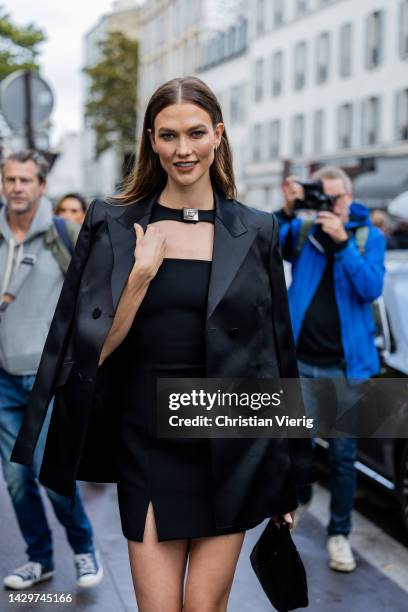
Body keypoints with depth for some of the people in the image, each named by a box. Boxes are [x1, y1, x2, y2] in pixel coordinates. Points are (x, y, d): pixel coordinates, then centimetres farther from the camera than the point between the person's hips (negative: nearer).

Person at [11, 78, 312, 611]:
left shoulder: (256, 231, 3)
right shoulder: (112, 225, 0)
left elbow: (279, 351, 6)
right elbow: (94, 348, -4)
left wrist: (287, 473, 8)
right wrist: (143, 271, -17)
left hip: (234, 444, 1)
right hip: (148, 441, 0)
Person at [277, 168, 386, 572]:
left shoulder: (370, 238, 1)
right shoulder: (302, 232, 3)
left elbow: (371, 289, -13)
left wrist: (343, 242, -22)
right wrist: (287, 213, -25)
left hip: (346, 365, 0)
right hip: (301, 361, 1)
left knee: (343, 455, 6)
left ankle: (339, 533, 21)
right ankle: (299, 497, 34)